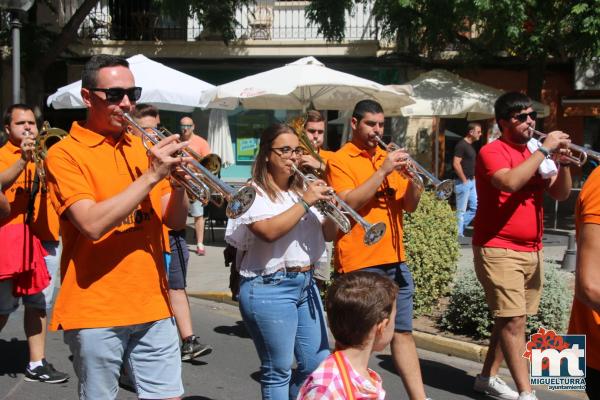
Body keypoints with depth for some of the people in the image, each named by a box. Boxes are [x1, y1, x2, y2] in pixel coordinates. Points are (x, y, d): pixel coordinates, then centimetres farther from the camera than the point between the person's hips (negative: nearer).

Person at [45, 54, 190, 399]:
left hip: (153, 305, 5)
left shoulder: (143, 147, 10)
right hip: (95, 310, -4)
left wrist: (179, 179, -12)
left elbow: (175, 221, 7)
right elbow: (93, 225, -20)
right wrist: (151, 176, -21)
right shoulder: (65, 153, -6)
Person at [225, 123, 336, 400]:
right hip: (269, 289, -7)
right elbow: (269, 231, -23)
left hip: (306, 283, 7)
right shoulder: (253, 193, -7)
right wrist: (305, 202, -19)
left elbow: (327, 234, 15)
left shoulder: (300, 190, 14)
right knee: (278, 372, 0)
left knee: (318, 365, 10)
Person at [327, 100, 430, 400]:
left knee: (403, 332, 8)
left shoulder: (388, 157, 15)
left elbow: (410, 206, 11)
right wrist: (383, 170, -19)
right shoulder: (340, 160, -3)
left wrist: (412, 177, -7)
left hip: (394, 260, 6)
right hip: (359, 263, -6)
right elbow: (348, 204, -17)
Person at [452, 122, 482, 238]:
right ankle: (458, 234, 3)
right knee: (461, 210, -3)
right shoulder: (461, 145, -14)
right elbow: (456, 164, -21)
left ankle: (460, 227, 17)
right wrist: (464, 180, -17)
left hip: (471, 182, 10)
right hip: (463, 182, -10)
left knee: (474, 207, 10)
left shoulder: (471, 146, 15)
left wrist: (473, 177, 14)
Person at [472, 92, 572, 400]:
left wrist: (563, 163, -8)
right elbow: (510, 182, -28)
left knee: (511, 319, 13)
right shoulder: (493, 151, -9)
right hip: (499, 249, -8)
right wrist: (543, 150, -21)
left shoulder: (536, 154, 13)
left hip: (532, 250, 8)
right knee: (513, 320, -10)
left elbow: (561, 194, 9)